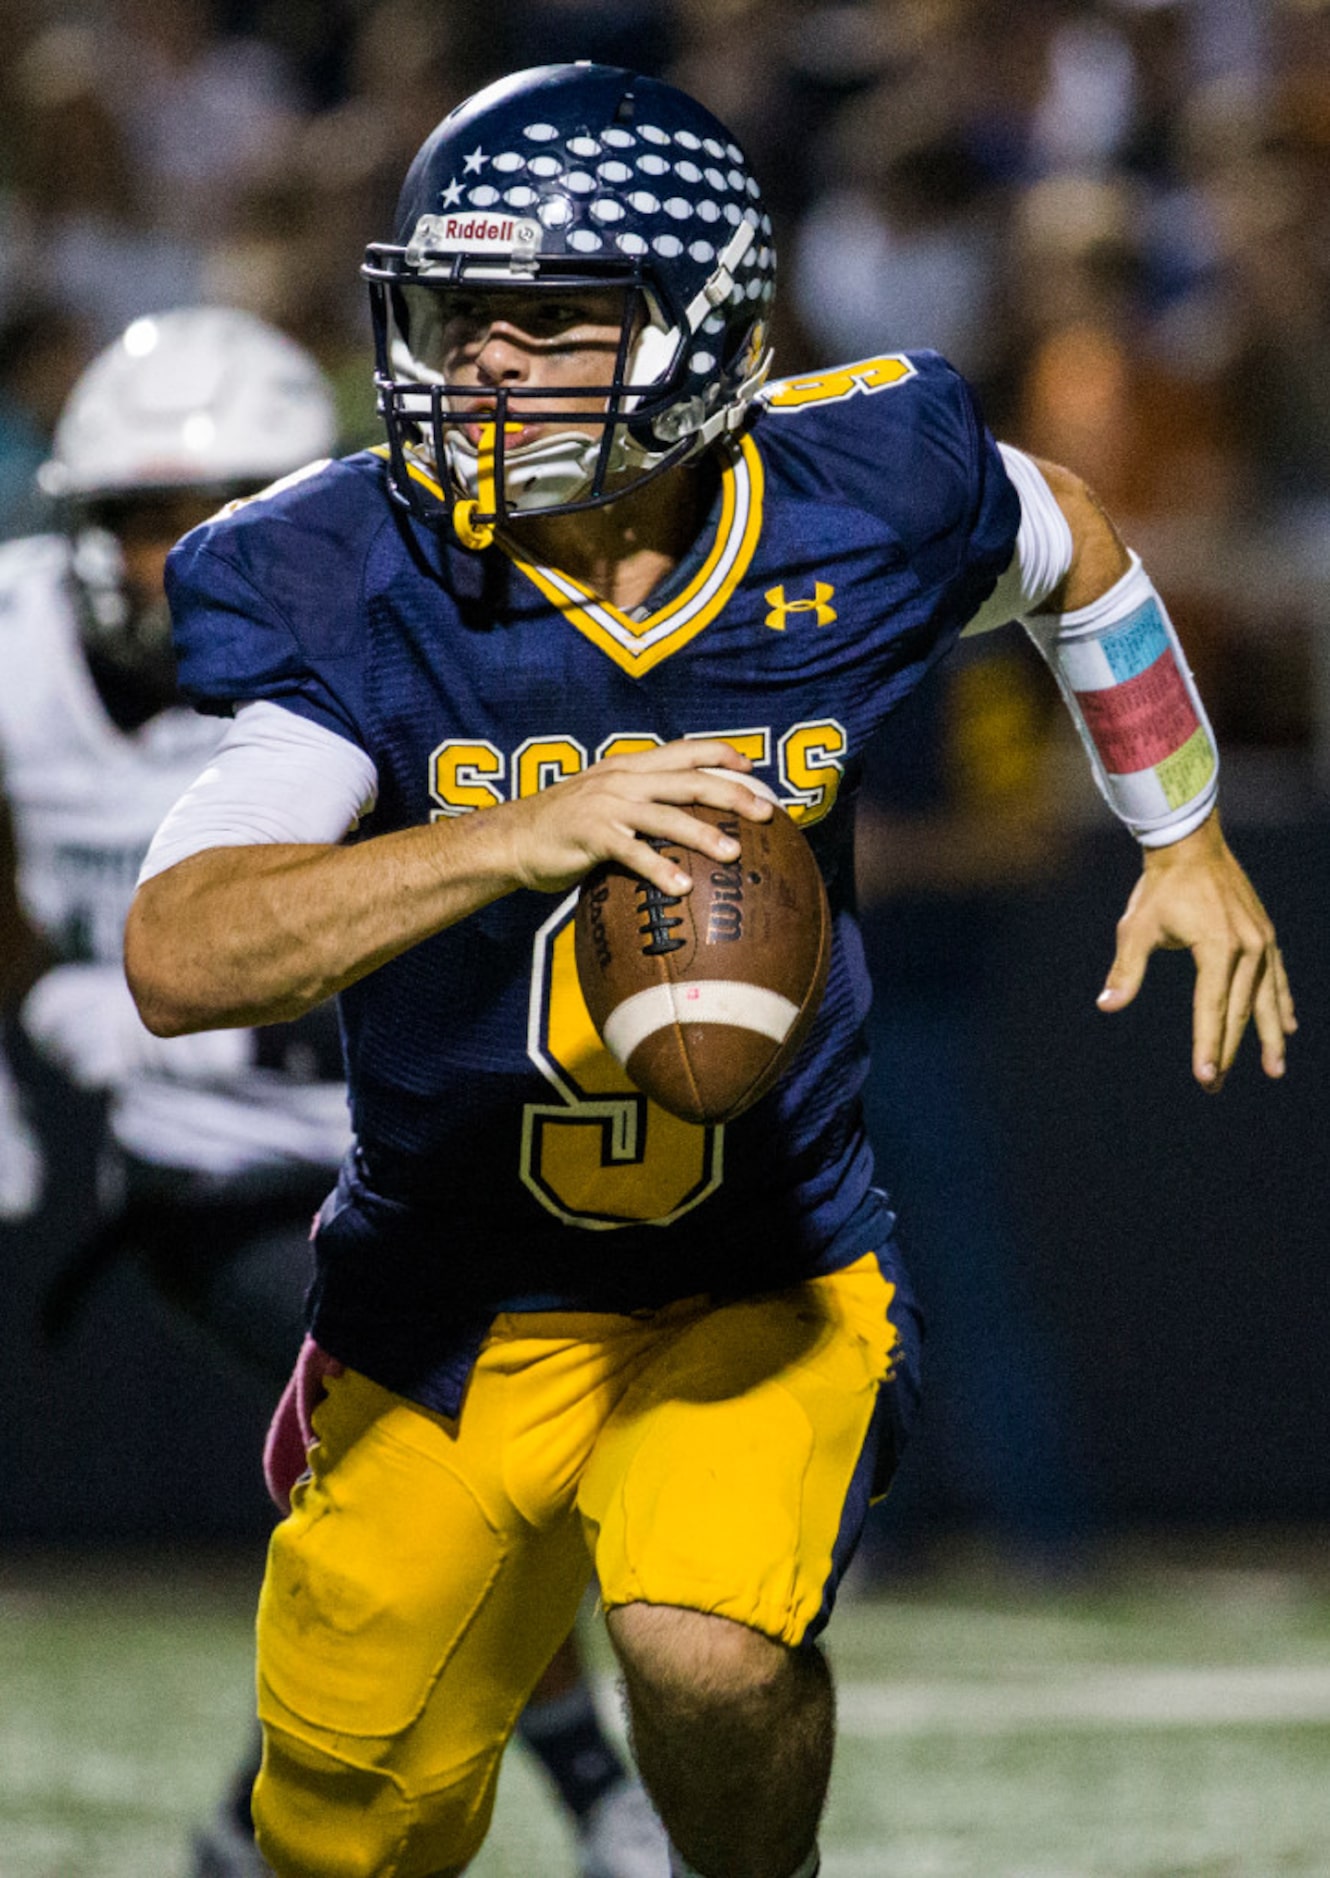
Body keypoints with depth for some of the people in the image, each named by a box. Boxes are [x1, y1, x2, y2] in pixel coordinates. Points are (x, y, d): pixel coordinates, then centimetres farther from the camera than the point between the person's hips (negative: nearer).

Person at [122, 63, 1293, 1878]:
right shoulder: (347, 588, -19)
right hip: (455, 1300, 1)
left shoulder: (858, 495, -13)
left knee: (708, 1649, -30)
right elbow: (178, 957, -34)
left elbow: (1067, 540, 13)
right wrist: (521, 840, -46)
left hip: (763, 1276, -1)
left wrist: (1187, 840, 21)